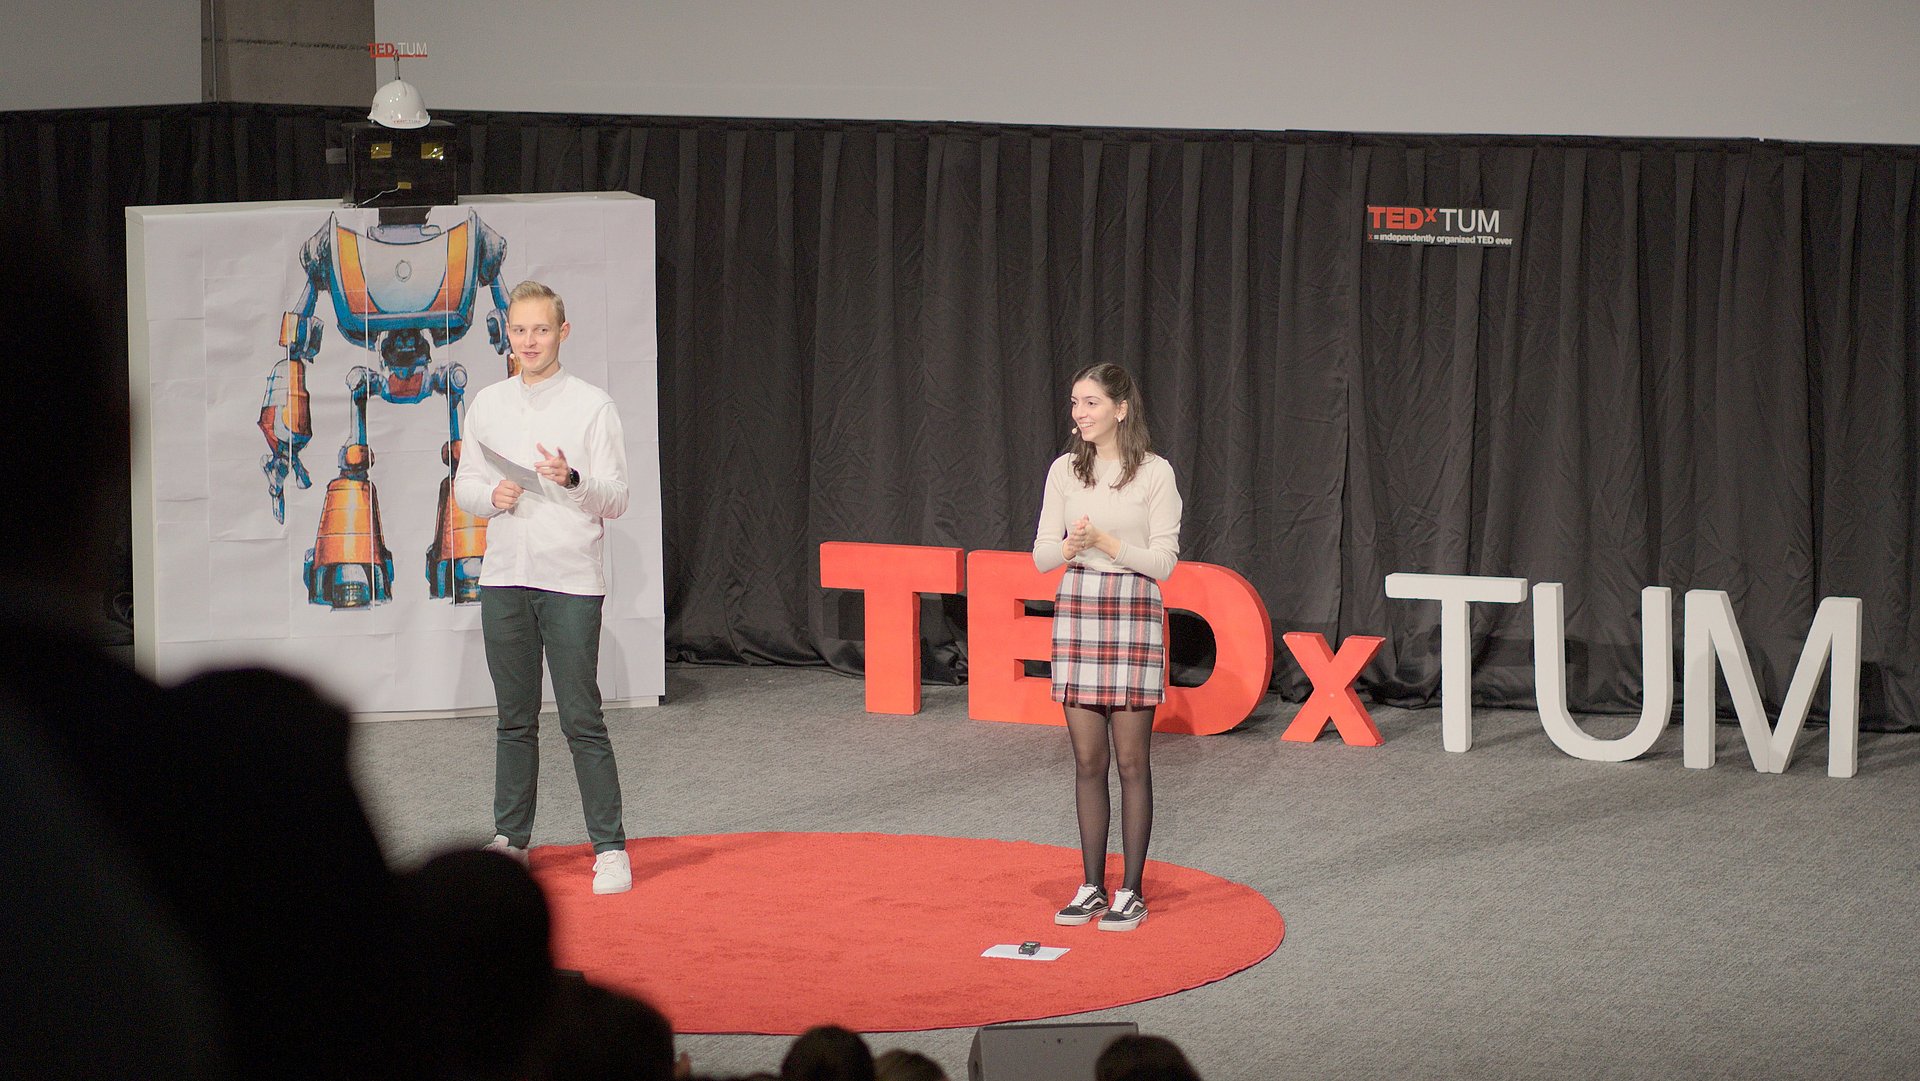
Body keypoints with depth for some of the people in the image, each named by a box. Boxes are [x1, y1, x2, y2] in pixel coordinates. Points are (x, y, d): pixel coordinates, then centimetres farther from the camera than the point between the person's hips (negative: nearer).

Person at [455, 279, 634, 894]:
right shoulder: (488, 405, 11)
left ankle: (610, 847, -4)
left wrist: (571, 480, -22)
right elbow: (464, 486, 15)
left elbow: (616, 500, -3)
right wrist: (492, 495, -7)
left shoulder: (592, 406, -1)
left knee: (582, 719, -7)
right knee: (515, 719, 10)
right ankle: (511, 838, 17)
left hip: (571, 582, -4)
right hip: (504, 578, 4)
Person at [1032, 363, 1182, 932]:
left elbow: (1163, 560, -7)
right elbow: (1041, 555, 6)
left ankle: (1131, 892, 5)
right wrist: (1070, 545, -16)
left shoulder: (1155, 473, -5)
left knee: (1131, 760, -1)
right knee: (1088, 760, 6)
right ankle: (1092, 886, 13)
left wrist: (1107, 541, -18)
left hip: (1133, 611, -3)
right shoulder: (1065, 470, 6)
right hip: (1077, 607, 4)